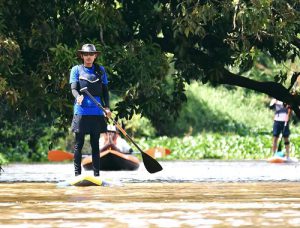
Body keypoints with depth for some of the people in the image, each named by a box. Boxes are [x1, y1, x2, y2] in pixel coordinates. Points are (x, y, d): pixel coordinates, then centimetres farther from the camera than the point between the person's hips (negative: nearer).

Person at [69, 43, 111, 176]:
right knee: (79, 144, -2)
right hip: (81, 110, -2)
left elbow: (105, 90, 14)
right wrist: (78, 97, -26)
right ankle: (77, 173, 1)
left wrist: (107, 107, 0)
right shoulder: (76, 70, 6)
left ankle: (96, 173, 8)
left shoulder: (100, 70, 12)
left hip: (97, 111, 2)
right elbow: (73, 88, -3)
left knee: (95, 144, 6)